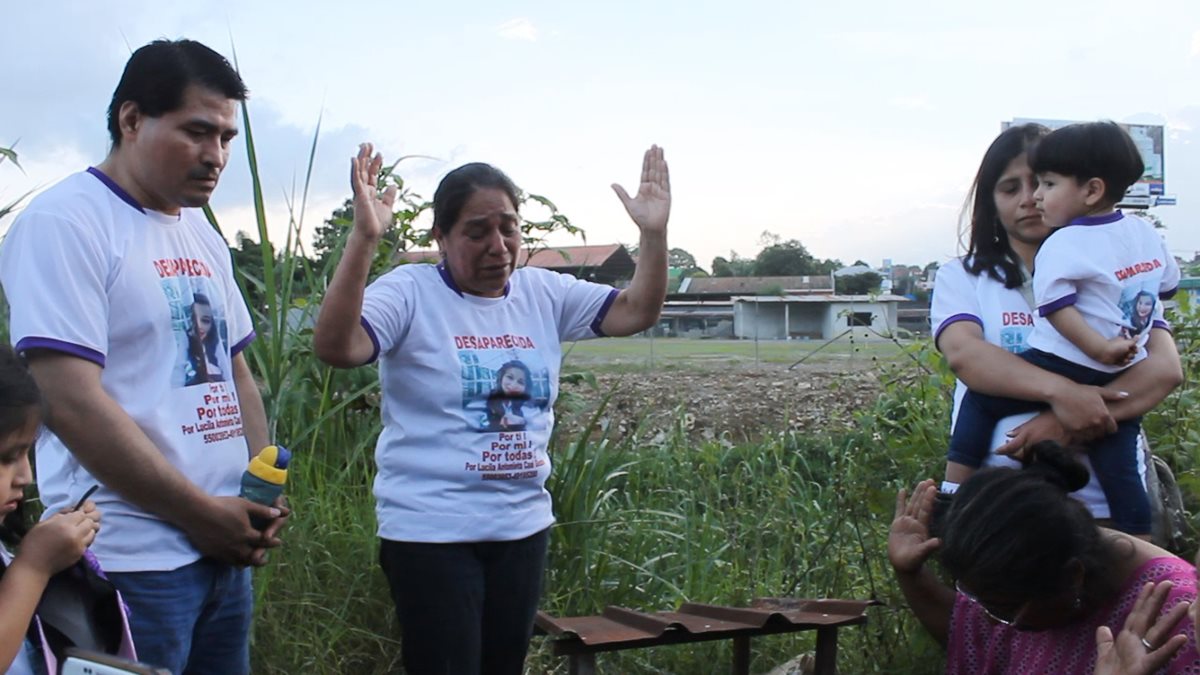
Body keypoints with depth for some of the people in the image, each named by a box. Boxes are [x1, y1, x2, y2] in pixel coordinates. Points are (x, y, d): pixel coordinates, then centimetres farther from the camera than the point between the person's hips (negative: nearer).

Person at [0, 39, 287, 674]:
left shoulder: (202, 235, 13)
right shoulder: (64, 223, -12)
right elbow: (71, 402, -19)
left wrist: (263, 497, 3)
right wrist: (201, 512, -14)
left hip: (225, 548, 8)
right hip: (130, 563, -8)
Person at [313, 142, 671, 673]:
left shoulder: (544, 293, 5)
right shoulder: (410, 292, -11)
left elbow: (636, 312, 4)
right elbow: (335, 348, -26)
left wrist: (653, 232, -11)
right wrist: (363, 239, -36)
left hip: (523, 525, 6)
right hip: (431, 530, -6)